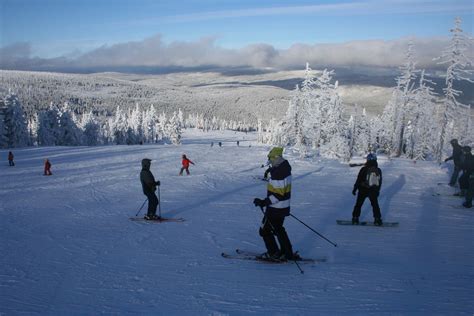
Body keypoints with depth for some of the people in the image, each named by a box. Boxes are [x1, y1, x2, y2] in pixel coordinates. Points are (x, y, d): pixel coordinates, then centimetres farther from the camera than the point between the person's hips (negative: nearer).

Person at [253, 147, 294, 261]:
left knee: (265, 230, 7)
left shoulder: (278, 173, -28)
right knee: (278, 229, 24)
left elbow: (278, 195, -29)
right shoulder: (285, 168, 4)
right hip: (283, 207, 10)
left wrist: (264, 202, -26)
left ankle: (274, 253, 17)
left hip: (275, 209, -10)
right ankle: (287, 253, 30)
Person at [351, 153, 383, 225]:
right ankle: (377, 219, 11)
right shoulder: (378, 170, -2)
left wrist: (355, 189, 1)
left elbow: (358, 180, -9)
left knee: (358, 204, 10)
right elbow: (380, 182, 7)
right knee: (375, 205, 14)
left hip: (363, 190, -2)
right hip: (373, 191, 2)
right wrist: (377, 191, 18)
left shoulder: (364, 169, -13)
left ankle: (355, 218, 10)